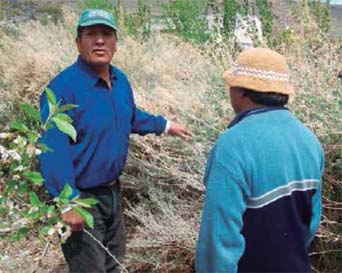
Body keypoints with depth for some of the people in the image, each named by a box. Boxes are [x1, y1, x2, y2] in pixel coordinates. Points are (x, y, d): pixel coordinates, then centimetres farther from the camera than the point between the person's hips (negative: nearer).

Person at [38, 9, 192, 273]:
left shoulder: (120, 80, 2)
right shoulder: (63, 88, -25)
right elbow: (53, 151, -30)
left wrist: (165, 125, 30)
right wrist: (68, 203, -34)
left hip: (113, 191, 8)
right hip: (81, 198, -8)